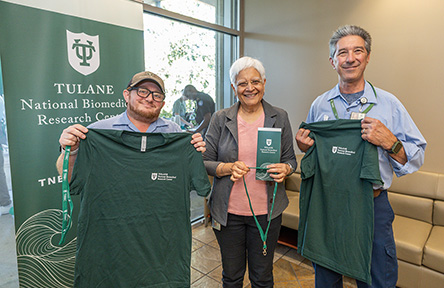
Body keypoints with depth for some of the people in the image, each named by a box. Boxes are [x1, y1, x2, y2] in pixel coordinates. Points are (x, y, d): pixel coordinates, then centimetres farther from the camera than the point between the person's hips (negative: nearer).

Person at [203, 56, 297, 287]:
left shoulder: (279, 117, 1)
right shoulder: (220, 119, -2)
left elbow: (290, 158, 6)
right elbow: (205, 162, -1)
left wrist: (284, 169, -16)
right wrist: (228, 168, -19)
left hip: (266, 211, 1)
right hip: (228, 211, 0)